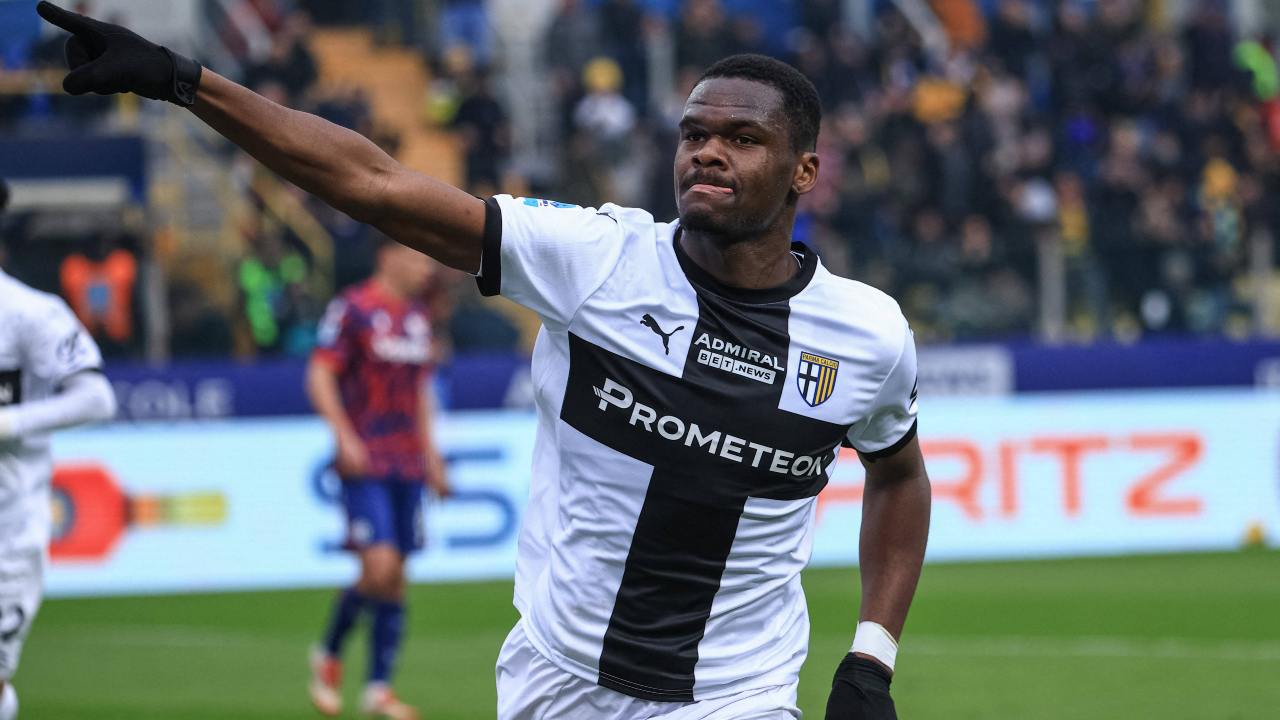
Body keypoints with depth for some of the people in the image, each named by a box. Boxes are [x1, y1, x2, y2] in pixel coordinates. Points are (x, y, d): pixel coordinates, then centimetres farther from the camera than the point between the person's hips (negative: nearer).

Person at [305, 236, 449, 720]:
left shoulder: (417, 316, 15)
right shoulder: (352, 309, -7)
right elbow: (320, 376, -11)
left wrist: (430, 453, 21)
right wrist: (345, 436, -21)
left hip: (408, 465, 7)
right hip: (365, 463, -7)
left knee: (396, 578, 4)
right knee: (379, 567, -16)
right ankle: (328, 655, 6)